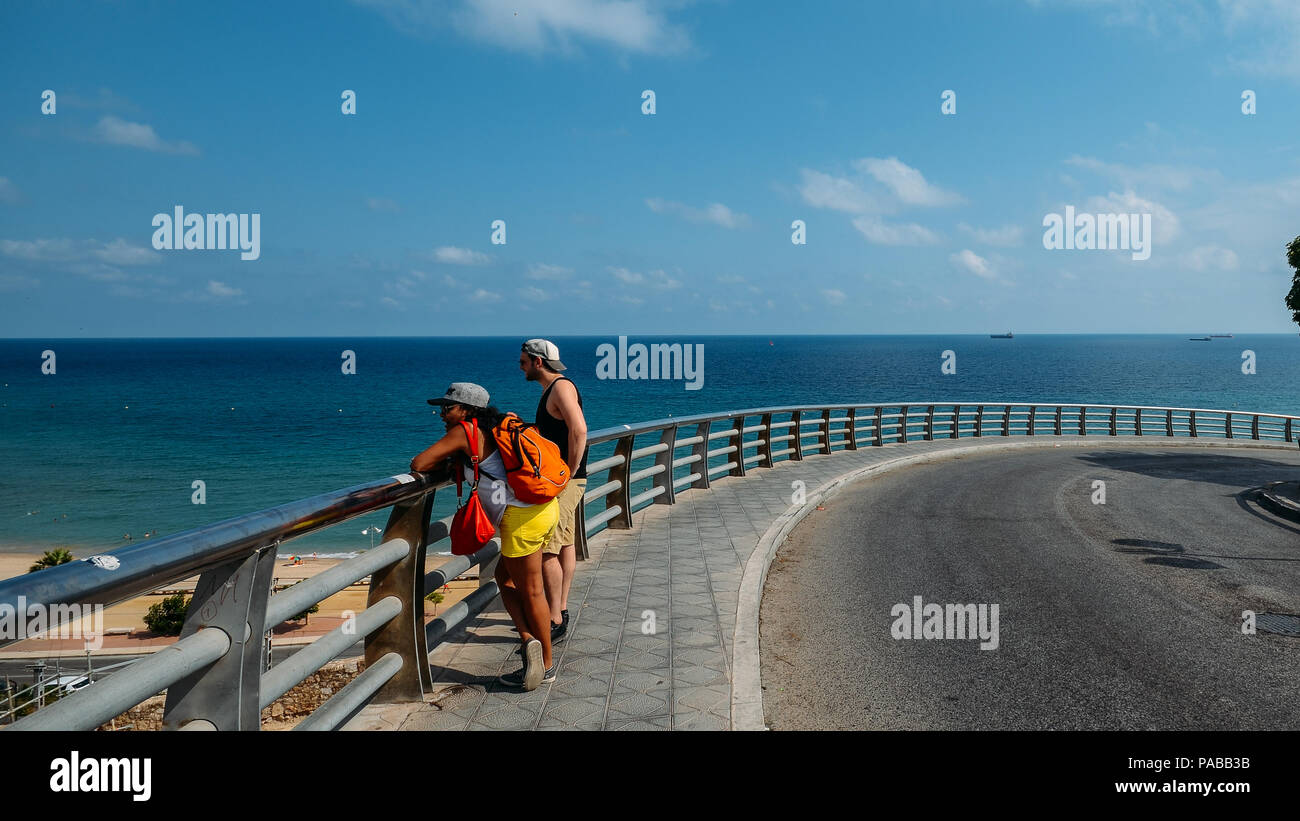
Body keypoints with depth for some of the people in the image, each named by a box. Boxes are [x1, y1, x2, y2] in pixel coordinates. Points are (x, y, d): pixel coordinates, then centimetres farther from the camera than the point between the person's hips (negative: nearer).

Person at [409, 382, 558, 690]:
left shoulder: (464, 432, -5)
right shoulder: (492, 429, 19)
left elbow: (418, 463, -6)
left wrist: (444, 461, 14)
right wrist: (457, 460, 26)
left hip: (522, 515, -9)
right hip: (545, 507, 9)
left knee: (530, 591, 2)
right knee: (505, 577, 20)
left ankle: (546, 665, 11)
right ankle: (528, 638, 13)